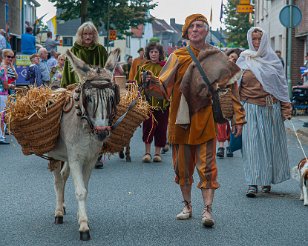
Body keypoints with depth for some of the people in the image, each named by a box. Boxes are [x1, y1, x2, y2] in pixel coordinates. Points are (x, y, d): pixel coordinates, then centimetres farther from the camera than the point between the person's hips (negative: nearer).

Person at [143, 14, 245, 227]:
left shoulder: (217, 58, 2)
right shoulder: (177, 57, 6)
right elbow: (164, 87, 0)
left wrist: (238, 117, -2)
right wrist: (152, 82, -23)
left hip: (205, 119, -2)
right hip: (180, 119, 2)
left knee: (206, 165, -7)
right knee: (183, 165, 9)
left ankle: (208, 210, -4)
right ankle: (187, 206, 23)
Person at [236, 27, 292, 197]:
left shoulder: (273, 59, 8)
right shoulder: (244, 59, 5)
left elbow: (282, 85, 9)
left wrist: (286, 108, 4)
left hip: (272, 108, 2)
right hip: (251, 108, -2)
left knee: (271, 143, 6)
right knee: (252, 144, -5)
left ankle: (267, 180, 20)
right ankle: (253, 183, -4)